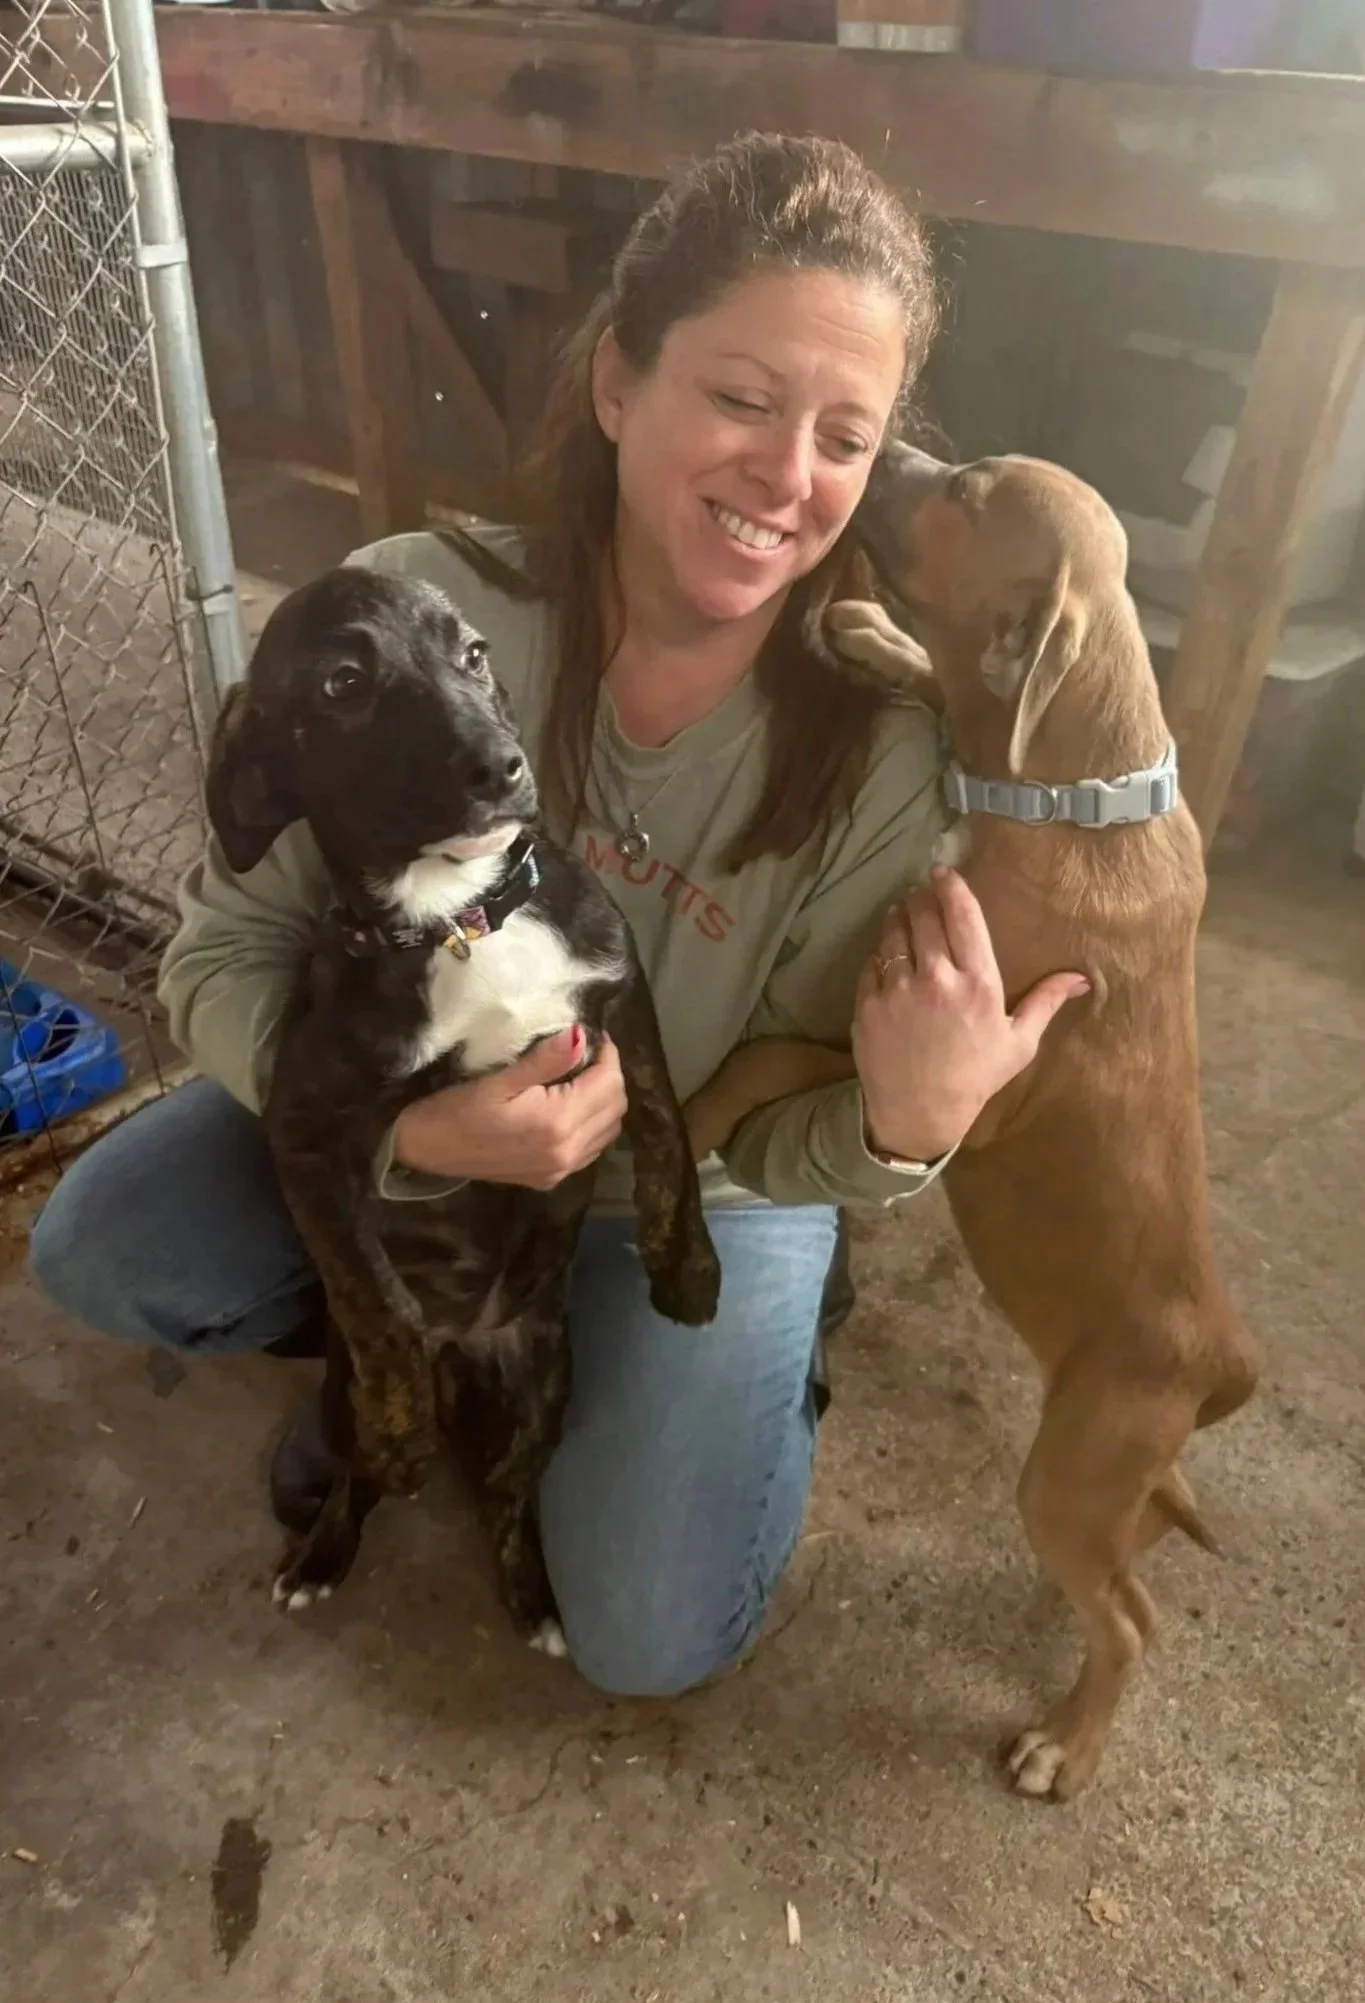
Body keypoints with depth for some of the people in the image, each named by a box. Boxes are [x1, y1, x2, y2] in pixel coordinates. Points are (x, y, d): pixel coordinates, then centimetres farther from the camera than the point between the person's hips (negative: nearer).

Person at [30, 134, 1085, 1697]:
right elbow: (227, 946, -19)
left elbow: (783, 1131, -17)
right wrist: (406, 1122, -37)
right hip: (404, 1122, 2)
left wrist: (905, 1126, -41)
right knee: (95, 1251, -13)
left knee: (652, 1641, -5)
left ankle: (768, 1348, 25)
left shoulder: (877, 751, -27)